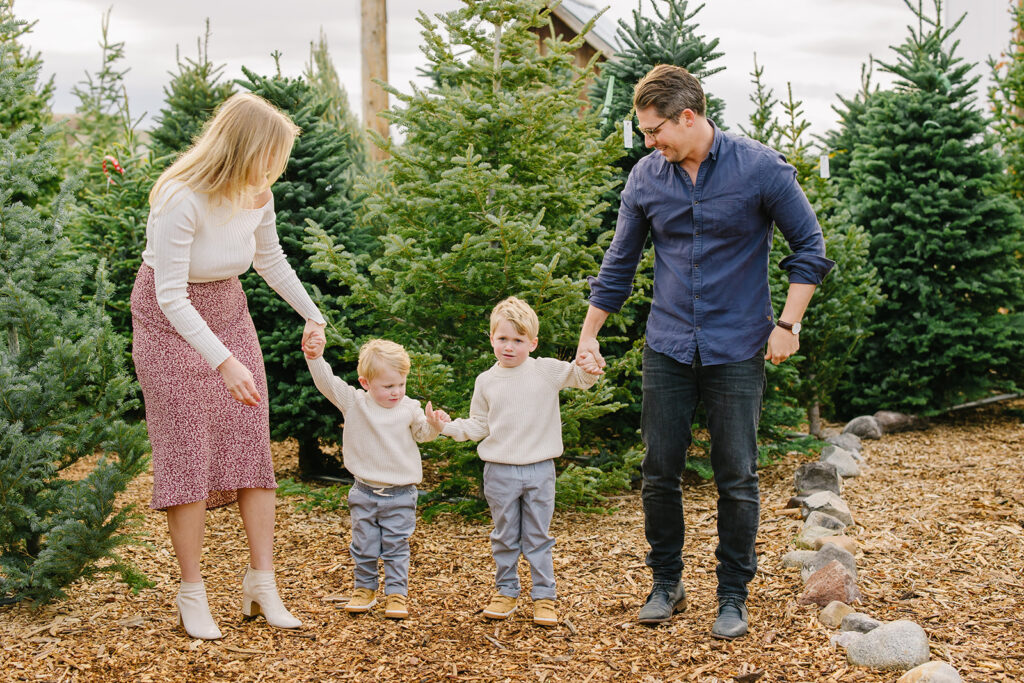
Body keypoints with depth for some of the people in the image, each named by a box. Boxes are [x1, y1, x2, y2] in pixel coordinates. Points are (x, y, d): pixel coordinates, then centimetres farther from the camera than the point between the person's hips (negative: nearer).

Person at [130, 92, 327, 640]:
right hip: (169, 323, -6)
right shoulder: (180, 200, -29)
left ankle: (262, 583, 6)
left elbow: (271, 260, 12)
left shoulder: (257, 195, -8)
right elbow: (171, 297, -29)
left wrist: (313, 316, 13)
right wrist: (225, 361, -37)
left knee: (252, 445, 0)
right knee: (187, 454, -5)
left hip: (227, 312, 6)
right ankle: (192, 595, 5)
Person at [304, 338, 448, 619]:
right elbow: (327, 383, -12)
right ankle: (365, 588, 26)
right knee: (364, 546, 10)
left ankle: (396, 592, 14)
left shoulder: (410, 408, -2)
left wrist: (433, 424, -12)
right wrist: (315, 358, -27)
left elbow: (422, 433, 10)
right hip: (365, 493, 1)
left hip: (400, 495, -1)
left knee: (396, 546, 5)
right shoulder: (354, 403, -5)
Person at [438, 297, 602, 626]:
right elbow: (479, 425, 9)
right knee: (504, 537, 11)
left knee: (538, 537, 7)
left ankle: (544, 596, 15)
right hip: (500, 472, 1)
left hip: (539, 470, -1)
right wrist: (450, 426, -6)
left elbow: (583, 377, -2)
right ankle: (506, 592, 24)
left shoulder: (548, 371, -2)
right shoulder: (485, 381, 3)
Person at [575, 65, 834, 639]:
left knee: (737, 479, 1)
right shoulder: (646, 178, 2)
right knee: (660, 473, 5)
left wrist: (788, 323, -7)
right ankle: (667, 585, 23)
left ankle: (734, 596, 16)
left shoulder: (760, 168, -9)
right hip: (668, 349, 3)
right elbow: (619, 265, 12)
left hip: (737, 349, -3)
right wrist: (589, 335, 13)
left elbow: (809, 246, -1)